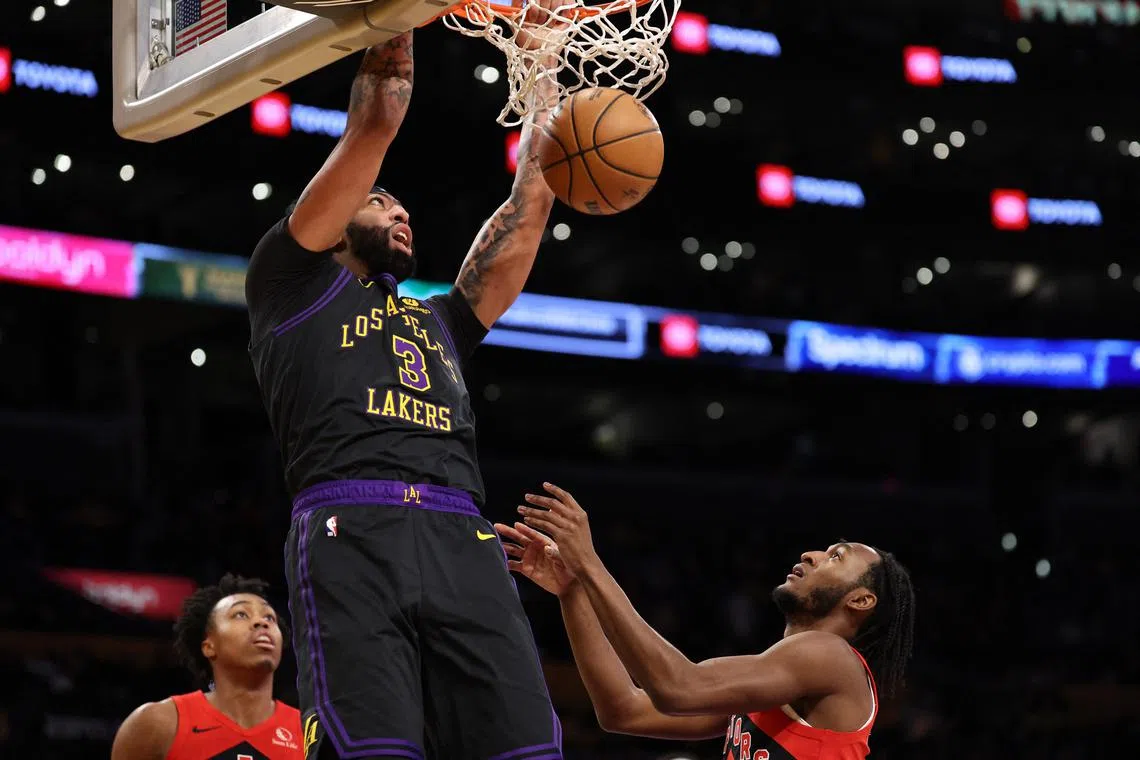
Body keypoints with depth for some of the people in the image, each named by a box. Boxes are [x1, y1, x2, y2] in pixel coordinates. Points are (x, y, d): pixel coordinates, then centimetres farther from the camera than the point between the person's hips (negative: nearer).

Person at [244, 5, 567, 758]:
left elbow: (528, 209, 34)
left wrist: (541, 61, 39)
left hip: (464, 542, 5)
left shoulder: (441, 320, 37)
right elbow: (376, 124, 17)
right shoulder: (293, 285, 22)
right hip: (350, 534, -5)